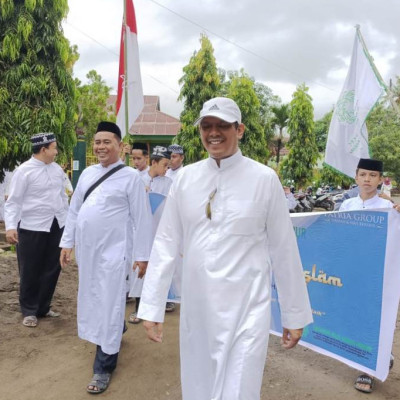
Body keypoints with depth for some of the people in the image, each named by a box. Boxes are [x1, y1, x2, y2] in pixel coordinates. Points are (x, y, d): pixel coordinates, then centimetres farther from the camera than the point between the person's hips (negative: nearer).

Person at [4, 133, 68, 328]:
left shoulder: (57, 169, 7)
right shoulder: (24, 171, -11)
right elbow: (13, 201, -11)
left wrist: (69, 220, 15)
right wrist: (10, 227, -20)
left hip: (57, 226, 6)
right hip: (32, 228, -6)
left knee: (52, 269, 13)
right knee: (30, 271, 6)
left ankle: (43, 307, 30)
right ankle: (29, 311, 24)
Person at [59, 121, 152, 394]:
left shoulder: (130, 176, -9)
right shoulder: (87, 173, 8)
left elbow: (142, 218, -9)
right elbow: (74, 210, 13)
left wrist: (143, 255, -8)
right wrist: (67, 243, 10)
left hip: (113, 250, -6)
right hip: (86, 249, 6)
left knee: (108, 305, 0)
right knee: (91, 300, 18)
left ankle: (104, 367, 15)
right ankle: (115, 334, 47)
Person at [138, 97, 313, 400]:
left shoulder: (264, 179, -7)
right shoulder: (186, 178, 0)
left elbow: (284, 250, -2)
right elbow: (166, 242, 2)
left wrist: (295, 315, 2)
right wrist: (152, 307, 0)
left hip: (245, 308, -3)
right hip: (196, 307, 4)